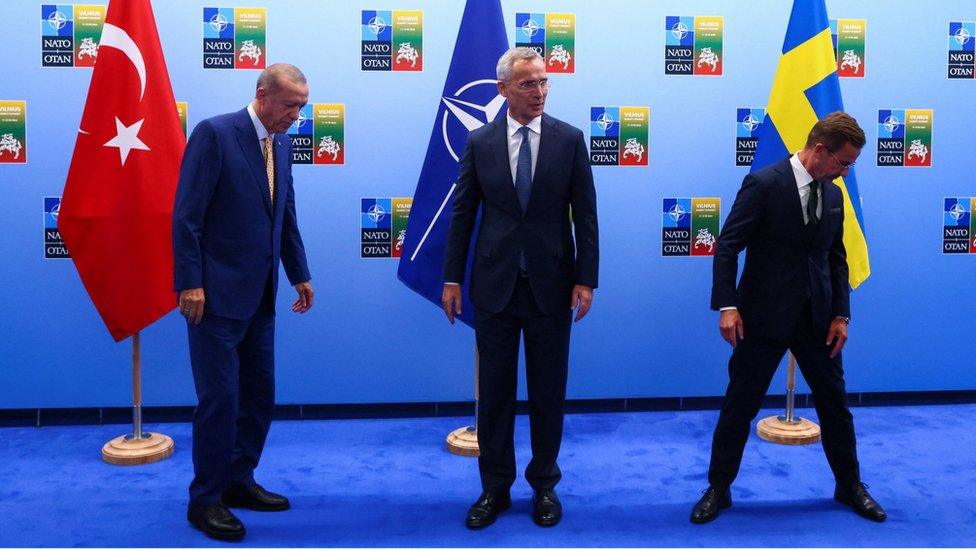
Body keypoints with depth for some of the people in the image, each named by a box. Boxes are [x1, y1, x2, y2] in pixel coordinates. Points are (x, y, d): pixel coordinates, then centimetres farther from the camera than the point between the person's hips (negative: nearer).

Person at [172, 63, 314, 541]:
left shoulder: (282, 145, 11)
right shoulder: (214, 134, -11)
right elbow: (186, 215, -14)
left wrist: (299, 275, 16)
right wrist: (190, 283, -18)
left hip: (260, 294, 8)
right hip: (217, 292, -8)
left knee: (260, 395, 12)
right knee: (220, 398, -2)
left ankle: (238, 481, 28)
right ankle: (205, 500, 12)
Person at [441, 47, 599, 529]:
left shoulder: (570, 139, -1)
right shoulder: (479, 142, 2)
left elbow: (585, 214, -1)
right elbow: (463, 214, 4)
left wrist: (586, 279, -6)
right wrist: (452, 279, 1)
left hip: (551, 285, 0)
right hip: (495, 285, 1)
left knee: (548, 391, 9)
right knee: (495, 391, 9)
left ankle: (544, 484, 25)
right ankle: (495, 487, 22)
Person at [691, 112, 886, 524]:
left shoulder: (833, 195, 8)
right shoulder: (764, 184, -12)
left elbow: (837, 259, 13)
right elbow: (727, 247, -14)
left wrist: (841, 314, 4)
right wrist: (727, 306, -21)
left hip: (816, 318, 6)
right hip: (764, 316, -6)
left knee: (834, 402, 14)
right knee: (740, 405, 4)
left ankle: (850, 486, 33)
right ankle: (718, 489, 19)